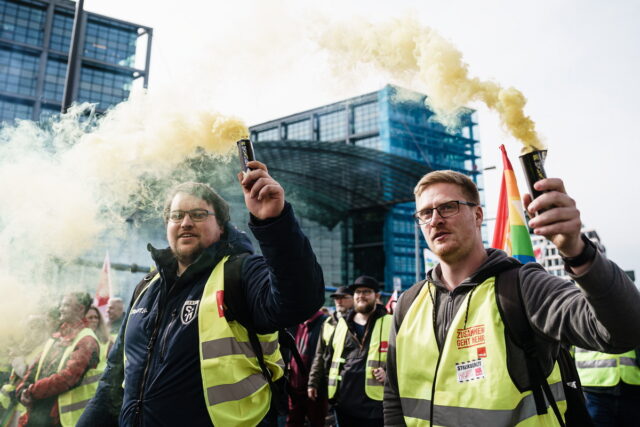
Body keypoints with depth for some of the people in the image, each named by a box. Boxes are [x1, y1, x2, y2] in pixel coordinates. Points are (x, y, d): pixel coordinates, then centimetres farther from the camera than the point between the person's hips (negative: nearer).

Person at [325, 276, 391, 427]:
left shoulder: (390, 323, 0)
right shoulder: (342, 324, 14)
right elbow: (331, 357, 21)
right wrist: (330, 386, 13)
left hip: (375, 404, -4)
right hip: (344, 402, 5)